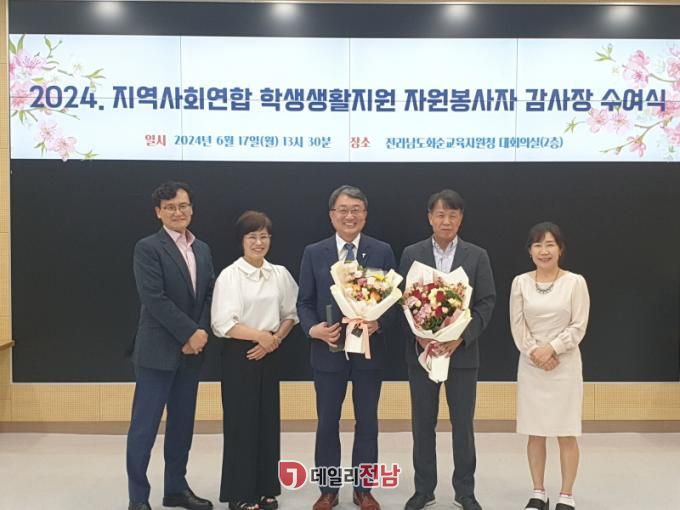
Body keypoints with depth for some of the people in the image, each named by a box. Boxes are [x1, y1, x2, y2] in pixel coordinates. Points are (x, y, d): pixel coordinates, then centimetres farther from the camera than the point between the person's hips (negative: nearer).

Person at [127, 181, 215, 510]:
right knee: (145, 425, 0)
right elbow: (154, 299, -16)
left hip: (191, 350, 6)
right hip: (158, 350, -6)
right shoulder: (147, 248, -7)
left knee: (182, 423, 13)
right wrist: (190, 333, -16)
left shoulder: (202, 250, 13)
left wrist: (201, 333, -7)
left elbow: (209, 296, 9)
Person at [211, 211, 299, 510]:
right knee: (241, 422, 1)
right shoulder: (229, 275, -9)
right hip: (239, 355, -4)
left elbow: (291, 313, 8)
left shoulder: (280, 274, 4)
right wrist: (260, 335, -17)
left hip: (269, 354, 4)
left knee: (268, 420, 9)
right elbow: (224, 323, -14)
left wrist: (276, 338, -8)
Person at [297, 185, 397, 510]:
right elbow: (305, 302, 2)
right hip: (328, 350, 0)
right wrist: (313, 328, -17)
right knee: (327, 423, 10)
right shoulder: (314, 253, 2)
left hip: (369, 349, 0)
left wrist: (378, 323, -18)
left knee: (367, 423, 11)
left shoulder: (382, 252, 2)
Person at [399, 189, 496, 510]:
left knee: (463, 424, 7)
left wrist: (462, 336, -14)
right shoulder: (411, 254, 3)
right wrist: (419, 335, -14)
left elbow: (487, 302, -2)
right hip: (421, 349, 1)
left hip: (462, 350, 0)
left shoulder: (477, 256, 2)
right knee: (422, 424, 8)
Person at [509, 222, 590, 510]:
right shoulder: (520, 282, 2)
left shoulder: (575, 282, -4)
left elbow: (579, 326, -6)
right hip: (530, 365, 2)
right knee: (535, 433, 7)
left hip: (565, 364, -2)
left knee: (566, 434, 2)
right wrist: (534, 352, -13)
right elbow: (517, 325, 0)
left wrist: (551, 348, -15)